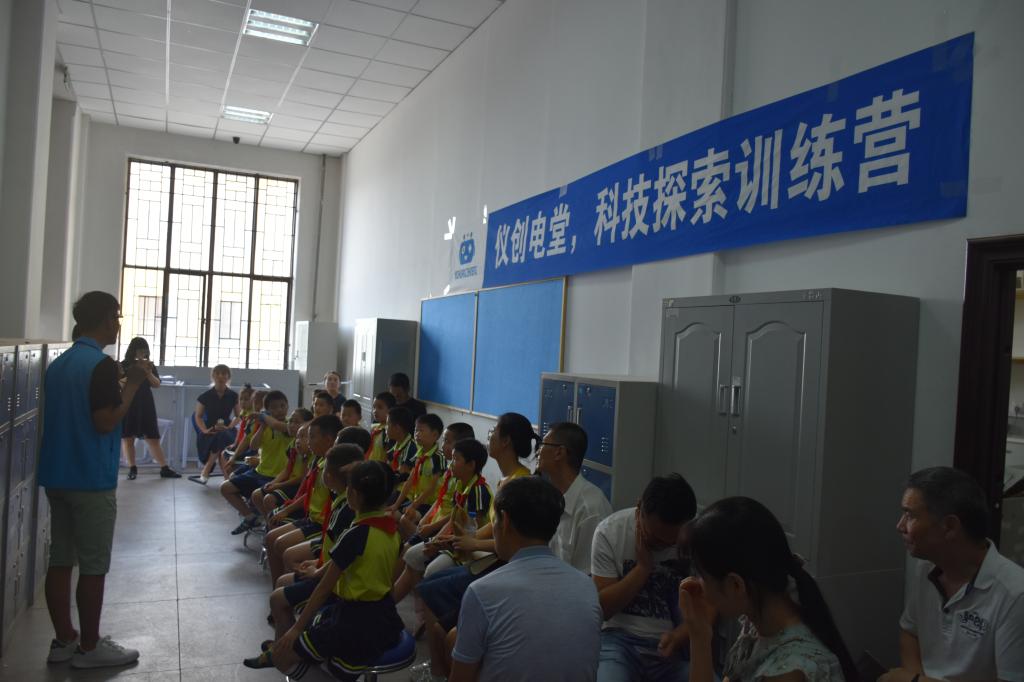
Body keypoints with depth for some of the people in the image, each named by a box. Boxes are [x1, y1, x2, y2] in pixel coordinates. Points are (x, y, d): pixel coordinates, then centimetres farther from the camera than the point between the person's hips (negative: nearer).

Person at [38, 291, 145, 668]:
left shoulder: (58, 364, 11)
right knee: (93, 565, 1)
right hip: (92, 479, -8)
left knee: (60, 559, 12)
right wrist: (133, 384, -12)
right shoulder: (102, 364, -16)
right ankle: (89, 647, 10)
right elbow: (105, 422, -20)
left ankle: (63, 640, 21)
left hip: (57, 476, 9)